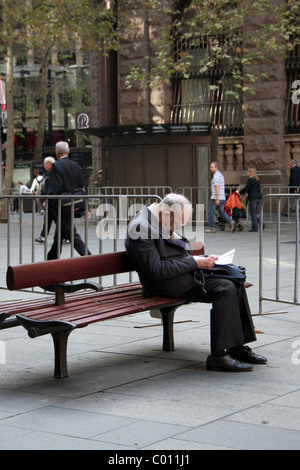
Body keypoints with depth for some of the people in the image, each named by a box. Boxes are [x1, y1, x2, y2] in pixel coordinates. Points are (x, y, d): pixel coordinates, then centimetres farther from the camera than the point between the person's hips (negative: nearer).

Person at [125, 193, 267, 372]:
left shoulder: (166, 222, 14)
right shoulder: (141, 228, -17)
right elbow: (156, 271, -22)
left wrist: (204, 259, 7)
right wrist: (194, 262, -17)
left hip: (184, 273, 10)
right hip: (163, 284, -10)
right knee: (225, 288, -22)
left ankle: (237, 347, -1)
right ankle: (218, 356, -20)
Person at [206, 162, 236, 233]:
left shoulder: (216, 176, -15)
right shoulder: (221, 175, 16)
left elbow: (217, 188, -22)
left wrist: (217, 199, -26)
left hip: (215, 198, -9)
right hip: (222, 198, 9)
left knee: (211, 212, 3)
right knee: (221, 212, 13)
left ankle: (212, 228, 6)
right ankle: (231, 222, -7)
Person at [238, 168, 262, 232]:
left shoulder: (250, 179, -11)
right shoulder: (257, 180, 14)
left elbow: (246, 188, -11)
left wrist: (240, 192, 6)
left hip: (253, 198, -8)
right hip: (259, 197, 8)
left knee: (253, 213, -4)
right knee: (255, 212, 12)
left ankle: (254, 227, -5)